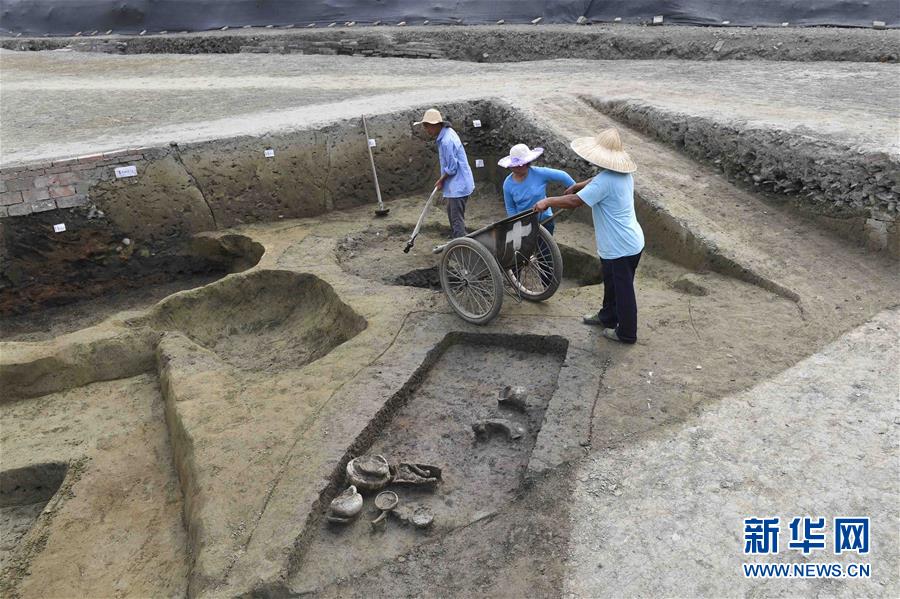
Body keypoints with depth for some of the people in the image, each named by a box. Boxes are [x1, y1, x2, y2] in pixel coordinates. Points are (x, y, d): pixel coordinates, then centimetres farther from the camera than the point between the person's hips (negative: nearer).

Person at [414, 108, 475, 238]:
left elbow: (452, 168, -22)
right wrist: (442, 180, 13)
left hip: (458, 185, -11)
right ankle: (455, 240, 39)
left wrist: (441, 180, -7)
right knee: (451, 212, 24)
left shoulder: (446, 141, -26)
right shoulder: (448, 132, 6)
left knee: (457, 219, -6)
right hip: (455, 184, 11)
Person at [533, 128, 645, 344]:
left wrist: (548, 201, -16)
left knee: (623, 289, 7)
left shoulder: (606, 181, -28)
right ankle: (608, 316, 47)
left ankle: (626, 333, 23)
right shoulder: (623, 173, 3)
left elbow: (575, 201, -28)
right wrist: (577, 186, 27)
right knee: (611, 283, 27)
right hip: (629, 241, 10)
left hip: (621, 247, -10)